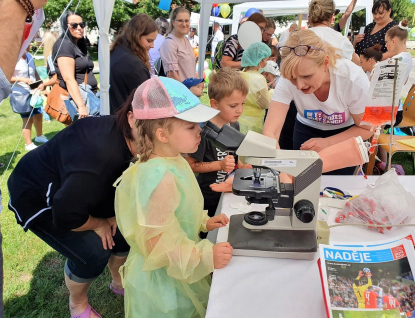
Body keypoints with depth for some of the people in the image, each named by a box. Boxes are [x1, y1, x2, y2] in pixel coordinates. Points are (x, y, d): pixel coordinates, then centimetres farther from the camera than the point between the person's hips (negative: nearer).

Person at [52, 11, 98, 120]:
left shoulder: (80, 45, 19)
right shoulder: (64, 45, -9)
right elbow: (69, 79, -19)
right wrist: (81, 106, -26)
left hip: (90, 97, 9)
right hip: (74, 99, -9)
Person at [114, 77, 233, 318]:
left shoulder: (174, 160, -3)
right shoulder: (160, 178, -33)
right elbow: (157, 242, -29)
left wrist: (204, 222, 6)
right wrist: (206, 257, -28)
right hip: (163, 284, -9)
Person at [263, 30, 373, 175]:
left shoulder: (354, 79, -32)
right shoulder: (287, 81, -31)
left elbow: (365, 129, -17)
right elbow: (270, 132, -37)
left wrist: (327, 143, -31)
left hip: (346, 133, -1)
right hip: (306, 130, 1)